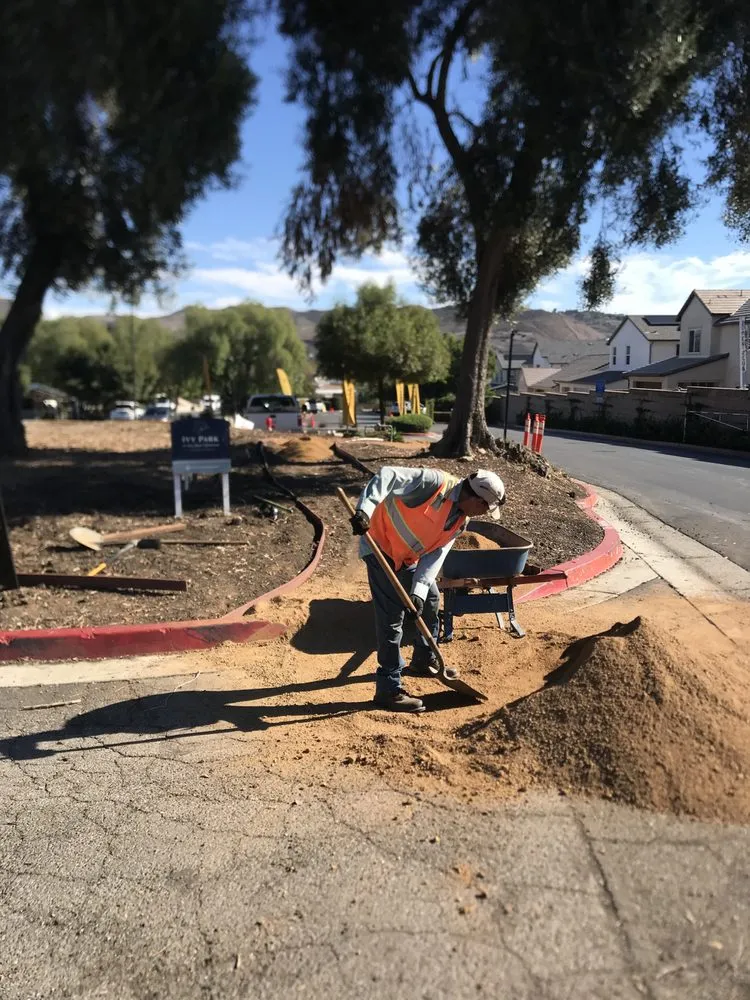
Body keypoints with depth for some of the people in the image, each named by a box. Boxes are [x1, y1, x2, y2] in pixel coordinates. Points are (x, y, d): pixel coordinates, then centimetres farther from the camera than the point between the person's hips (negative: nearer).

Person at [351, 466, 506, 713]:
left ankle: (424, 660, 40)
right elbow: (387, 476, -31)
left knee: (430, 600, 19)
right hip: (381, 547, -9)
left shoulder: (460, 520, -1)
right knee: (392, 615, -11)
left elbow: (435, 554, -6)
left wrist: (419, 590, -19)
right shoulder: (436, 482, -25)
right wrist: (364, 510, -44)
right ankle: (388, 690, -3)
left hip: (408, 557, 9)